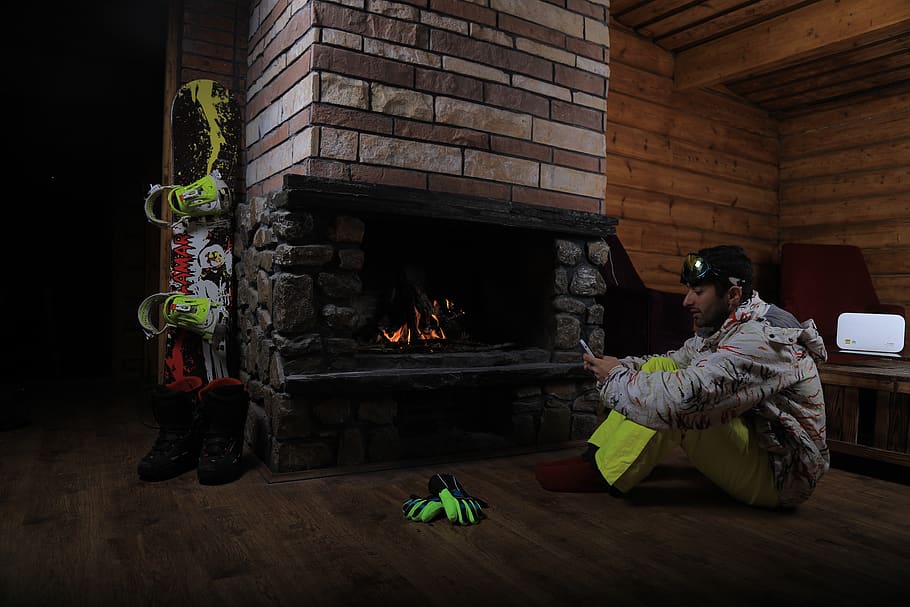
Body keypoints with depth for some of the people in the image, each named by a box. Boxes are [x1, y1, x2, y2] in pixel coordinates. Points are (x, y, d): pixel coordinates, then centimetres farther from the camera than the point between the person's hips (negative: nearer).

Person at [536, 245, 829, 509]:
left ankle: (601, 475, -12)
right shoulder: (724, 328, 3)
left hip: (779, 476, -9)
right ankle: (594, 457, -4)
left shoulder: (759, 339, -28)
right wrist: (620, 365, -7)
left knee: (676, 408, -30)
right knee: (659, 368, -1)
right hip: (754, 444, 9)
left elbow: (684, 397, -39)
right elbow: (673, 360, 13)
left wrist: (616, 377, -23)